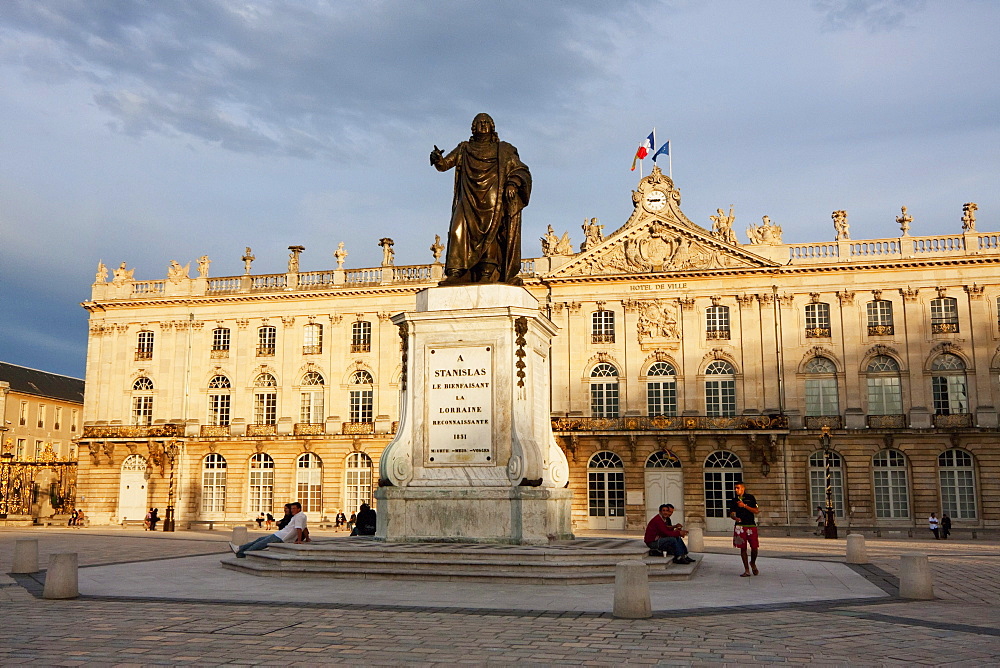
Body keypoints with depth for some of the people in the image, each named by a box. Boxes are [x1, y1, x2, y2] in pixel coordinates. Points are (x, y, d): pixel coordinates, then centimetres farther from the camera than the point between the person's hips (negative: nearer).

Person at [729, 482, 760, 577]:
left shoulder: (750, 497, 2)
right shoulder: (734, 500, 9)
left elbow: (756, 511, -3)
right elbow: (731, 513, 7)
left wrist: (744, 506, -13)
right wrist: (735, 518, -16)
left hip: (751, 525, -2)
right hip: (740, 526, 2)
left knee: (754, 547, -3)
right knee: (743, 548, 1)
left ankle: (753, 563, 26)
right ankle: (747, 570, 9)